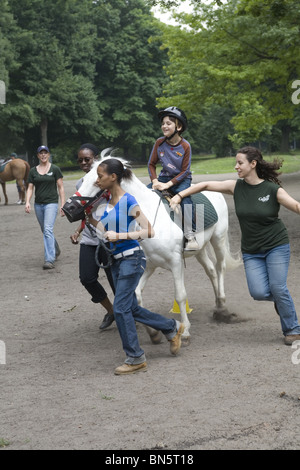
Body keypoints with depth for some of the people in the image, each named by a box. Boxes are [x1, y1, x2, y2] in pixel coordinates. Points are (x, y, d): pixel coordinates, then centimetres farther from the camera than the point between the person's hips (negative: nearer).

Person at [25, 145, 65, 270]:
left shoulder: (55, 169, -1)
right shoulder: (33, 171, 8)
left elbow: (61, 187, 0)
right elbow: (30, 188, 8)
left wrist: (63, 204, -5)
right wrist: (27, 202, -9)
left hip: (51, 203, -5)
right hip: (38, 204, 5)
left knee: (48, 230, -18)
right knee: (45, 231, 15)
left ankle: (49, 260, -22)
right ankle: (56, 250, 40)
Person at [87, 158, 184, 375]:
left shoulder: (128, 202, -15)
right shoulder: (109, 203, 9)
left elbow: (148, 232, -17)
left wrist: (119, 235, -21)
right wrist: (90, 219, 10)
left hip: (131, 259, -9)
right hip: (117, 260, 9)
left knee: (121, 308, -9)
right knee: (132, 309, 13)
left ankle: (136, 359, 0)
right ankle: (173, 328, 31)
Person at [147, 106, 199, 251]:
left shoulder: (185, 146, -13)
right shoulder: (159, 143, -4)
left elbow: (184, 171, -11)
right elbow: (151, 164, 4)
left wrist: (168, 184, -21)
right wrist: (155, 181, -13)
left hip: (181, 179, -4)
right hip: (164, 176, 4)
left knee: (185, 196, -33)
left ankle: (190, 235, -33)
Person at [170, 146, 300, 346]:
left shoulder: (273, 190, -12)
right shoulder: (236, 187, -2)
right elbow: (206, 185, 2)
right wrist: (179, 196, -3)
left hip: (277, 246, -3)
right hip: (251, 251, 3)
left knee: (278, 288, -10)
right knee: (258, 292, -12)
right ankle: (280, 299, 24)